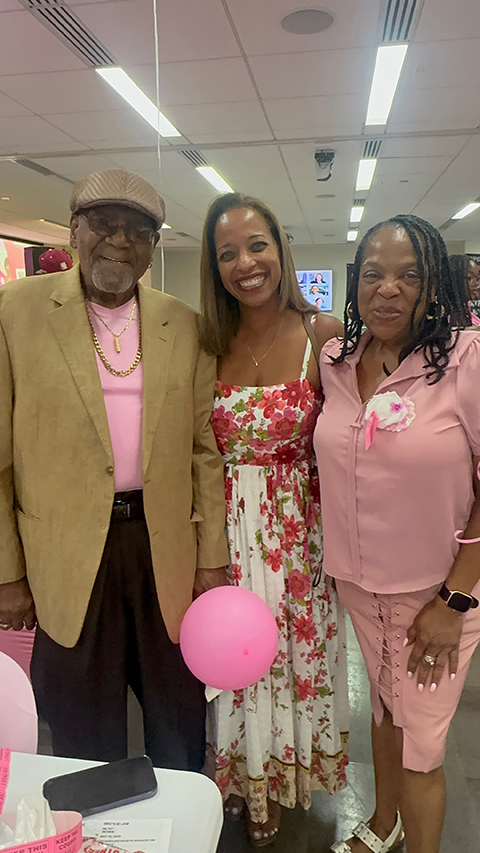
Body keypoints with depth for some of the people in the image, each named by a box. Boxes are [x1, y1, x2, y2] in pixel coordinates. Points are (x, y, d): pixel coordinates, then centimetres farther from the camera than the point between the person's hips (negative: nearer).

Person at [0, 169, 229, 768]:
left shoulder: (184, 326, 3)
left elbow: (204, 449, 4)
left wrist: (212, 557, 1)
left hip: (167, 547, 2)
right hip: (68, 555, -1)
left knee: (182, 727, 20)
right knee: (86, 744, 18)